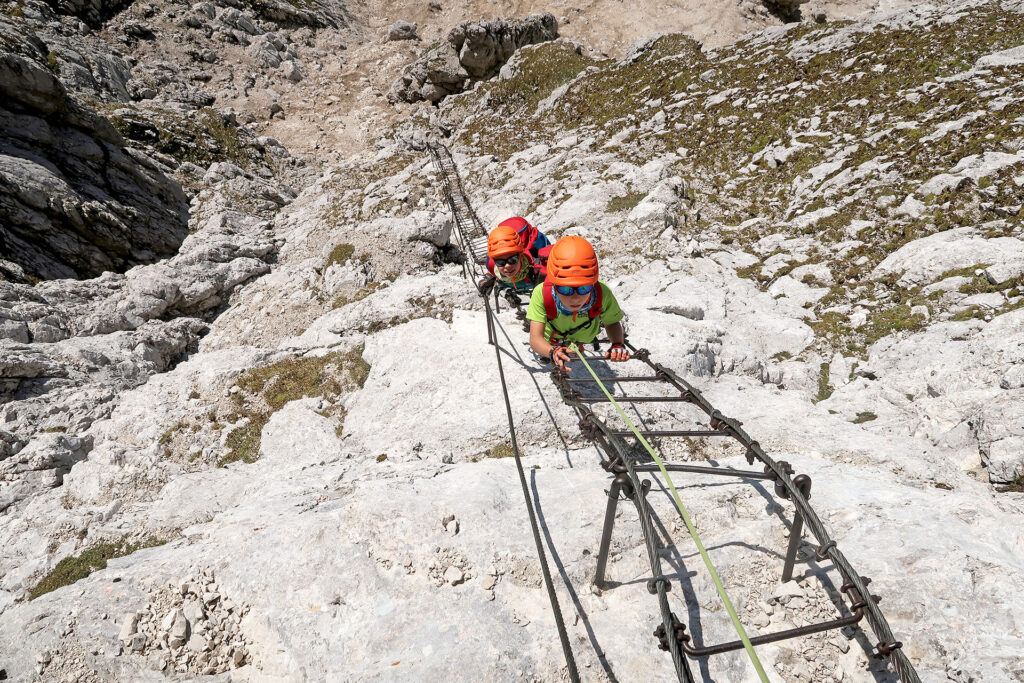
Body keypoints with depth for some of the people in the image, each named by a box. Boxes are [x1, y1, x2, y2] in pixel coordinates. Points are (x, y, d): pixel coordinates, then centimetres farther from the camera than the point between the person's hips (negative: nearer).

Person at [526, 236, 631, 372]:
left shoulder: (602, 294, -42)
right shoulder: (542, 294, -46)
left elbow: (612, 323, -22)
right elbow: (535, 338, -47)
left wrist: (618, 344, -45)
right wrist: (552, 352, -70)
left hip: (585, 339, 1)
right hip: (551, 342, -1)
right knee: (543, 356, 33)